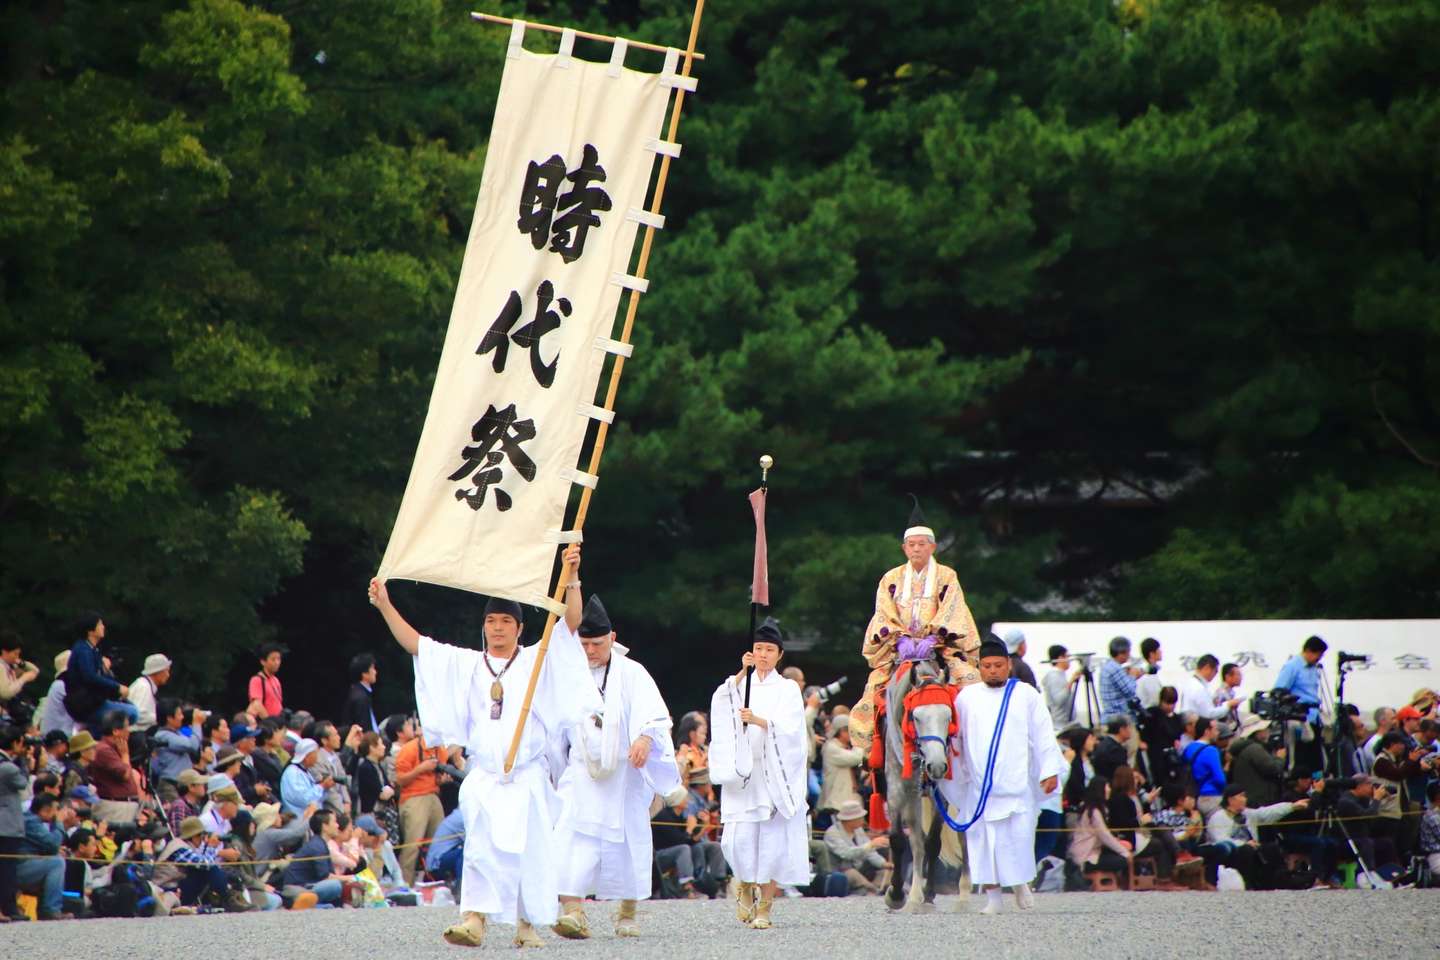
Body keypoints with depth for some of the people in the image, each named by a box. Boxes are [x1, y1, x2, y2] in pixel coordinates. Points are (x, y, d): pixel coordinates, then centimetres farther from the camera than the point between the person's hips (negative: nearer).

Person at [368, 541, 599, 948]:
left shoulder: (536, 661, 6)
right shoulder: (465, 665, 12)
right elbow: (415, 644, 8)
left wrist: (570, 577, -20)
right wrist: (385, 606, -1)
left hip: (527, 777, -1)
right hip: (484, 776, 1)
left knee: (529, 850, -1)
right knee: (480, 848, -11)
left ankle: (527, 923, 9)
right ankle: (474, 920, -18)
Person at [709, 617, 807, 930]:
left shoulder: (787, 689, 8)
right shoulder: (742, 685, 14)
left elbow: (789, 727, -7)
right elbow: (721, 702, -6)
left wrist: (758, 720, -23)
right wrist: (742, 673, -18)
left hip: (775, 773, -2)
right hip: (743, 773, 2)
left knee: (772, 840, -7)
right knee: (739, 837, -7)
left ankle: (765, 907, -2)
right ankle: (745, 885, 22)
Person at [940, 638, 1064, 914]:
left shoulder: (1026, 695, 6)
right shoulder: (966, 697, 10)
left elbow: (1043, 735, 5)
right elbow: (952, 734, 13)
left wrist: (1050, 771, -2)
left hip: (1017, 781, -1)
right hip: (980, 785, 1)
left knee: (1019, 835, -5)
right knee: (984, 839, -2)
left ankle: (1021, 882, 19)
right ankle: (992, 896, 4)